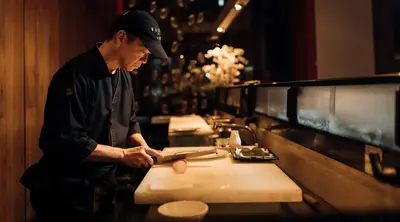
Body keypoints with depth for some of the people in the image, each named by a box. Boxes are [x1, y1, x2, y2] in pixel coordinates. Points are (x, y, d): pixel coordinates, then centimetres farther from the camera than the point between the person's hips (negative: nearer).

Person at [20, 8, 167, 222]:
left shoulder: (123, 76, 5)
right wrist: (123, 154, -23)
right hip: (65, 194, -7)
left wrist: (144, 150, -5)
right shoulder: (75, 76, -22)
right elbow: (67, 142, -26)